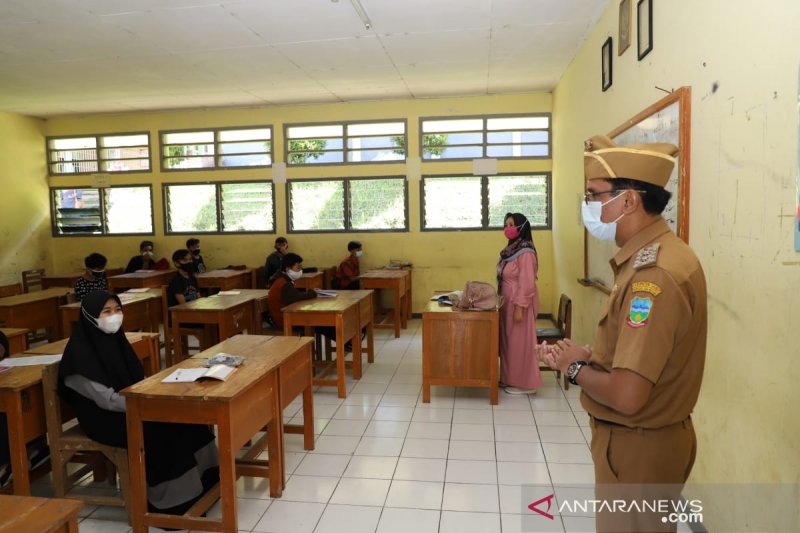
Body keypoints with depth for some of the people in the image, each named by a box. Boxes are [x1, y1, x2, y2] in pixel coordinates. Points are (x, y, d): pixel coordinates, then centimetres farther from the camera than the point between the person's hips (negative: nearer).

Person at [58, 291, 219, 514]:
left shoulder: (114, 338, 7)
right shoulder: (80, 352, -17)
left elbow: (136, 379, 13)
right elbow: (106, 399, -21)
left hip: (132, 406, 7)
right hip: (103, 417, -7)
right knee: (163, 431, -25)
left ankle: (204, 480, -5)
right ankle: (173, 501, -12)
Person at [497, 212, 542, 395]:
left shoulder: (526, 253, -18)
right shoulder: (511, 249, 11)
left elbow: (527, 284, -21)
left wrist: (519, 308, -22)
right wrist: (500, 300, 16)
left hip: (520, 304, -9)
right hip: (508, 303, 9)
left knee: (520, 342, 0)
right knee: (509, 341, 15)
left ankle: (524, 384, 11)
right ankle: (511, 379, 26)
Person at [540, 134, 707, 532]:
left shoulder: (654, 275, -29)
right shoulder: (655, 255, 4)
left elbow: (626, 395, -33)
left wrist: (575, 368, -15)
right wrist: (589, 356, -2)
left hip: (637, 448, -9)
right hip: (645, 439, 9)